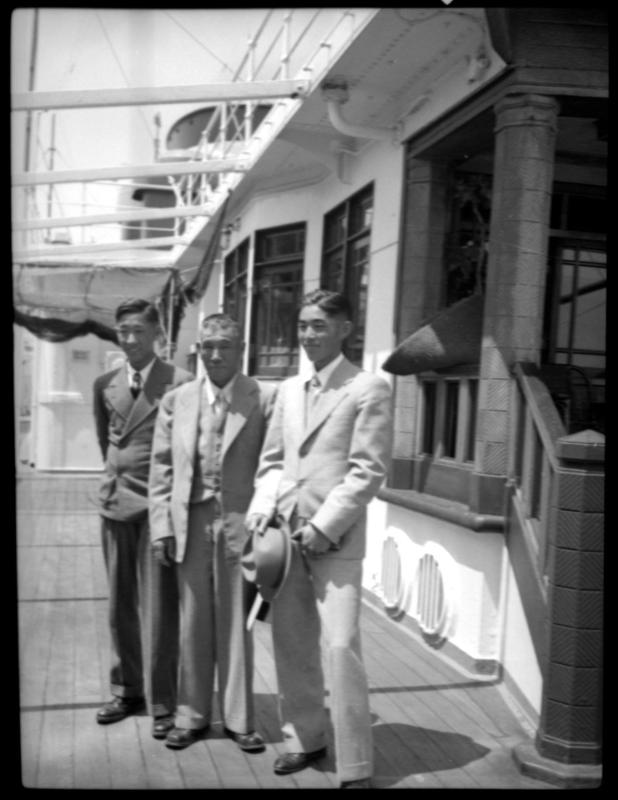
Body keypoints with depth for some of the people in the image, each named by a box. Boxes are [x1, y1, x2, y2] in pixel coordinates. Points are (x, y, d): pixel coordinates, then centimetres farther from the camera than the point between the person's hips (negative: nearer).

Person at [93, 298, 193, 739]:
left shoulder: (181, 383, -8)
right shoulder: (105, 384, 9)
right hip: (116, 502, 5)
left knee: (160, 606, -2)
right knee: (120, 603, 13)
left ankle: (162, 701, 9)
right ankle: (126, 689, 27)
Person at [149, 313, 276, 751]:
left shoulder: (265, 398, -4)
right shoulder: (176, 401, 6)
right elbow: (162, 467, 7)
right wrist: (162, 524, 1)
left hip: (240, 522, -2)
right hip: (191, 522, 3)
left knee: (236, 623, 7)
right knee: (193, 622, 11)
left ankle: (239, 718, 21)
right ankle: (192, 715, 26)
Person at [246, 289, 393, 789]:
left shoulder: (369, 388, -4)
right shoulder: (289, 390, 15)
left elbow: (368, 470, -10)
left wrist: (322, 526, -14)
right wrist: (263, 506, 0)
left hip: (335, 539, -6)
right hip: (283, 532, 6)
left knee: (341, 647, -10)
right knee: (291, 644, 11)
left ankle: (356, 768, 2)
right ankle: (304, 739, 29)